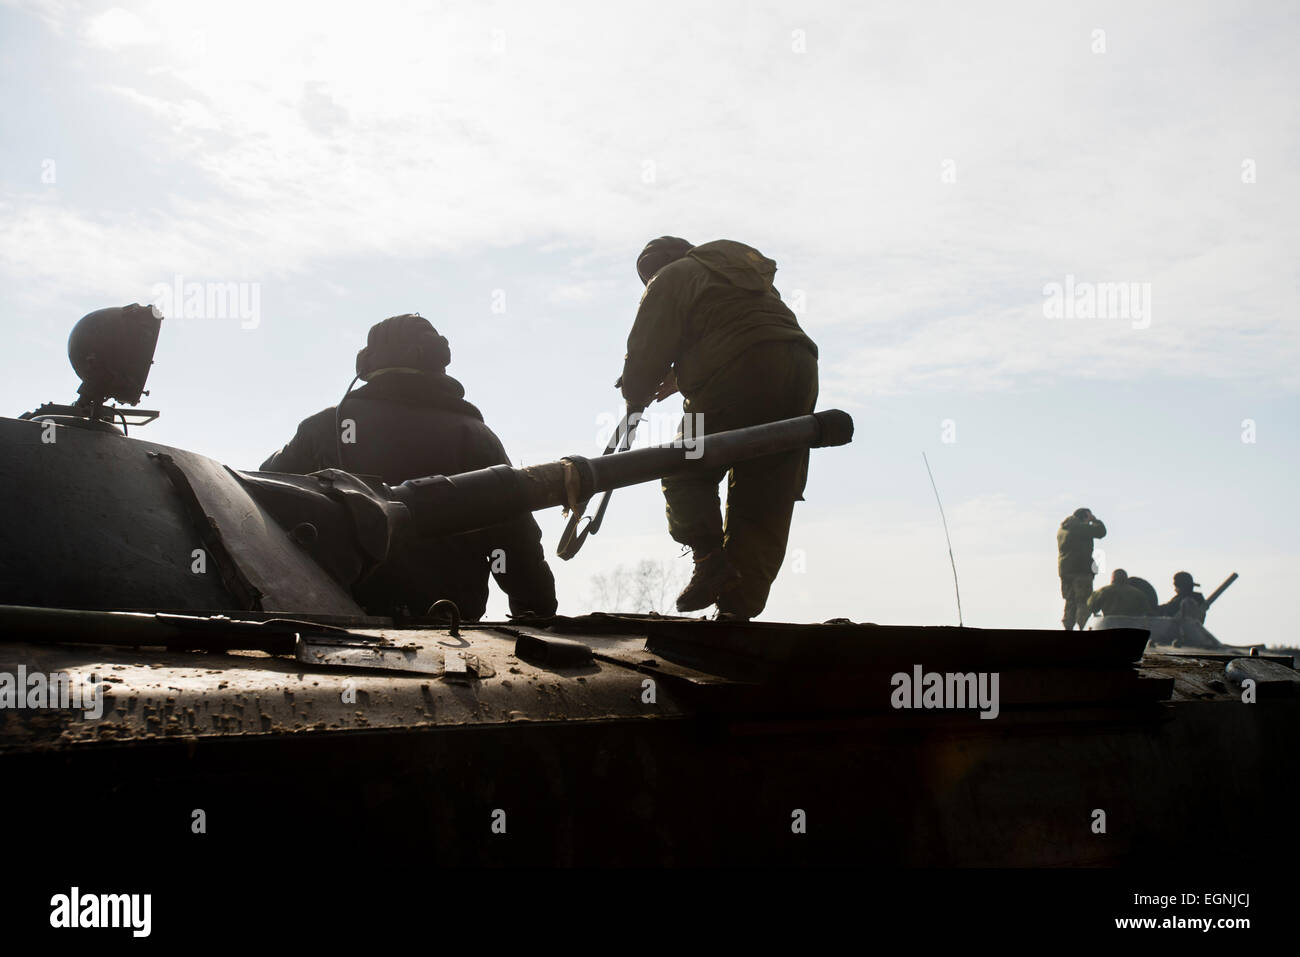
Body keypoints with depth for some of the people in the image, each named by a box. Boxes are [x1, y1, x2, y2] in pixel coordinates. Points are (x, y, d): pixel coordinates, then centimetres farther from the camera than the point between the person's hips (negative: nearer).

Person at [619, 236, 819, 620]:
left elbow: (647, 354, 7)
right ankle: (739, 607, 4)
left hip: (738, 381, -7)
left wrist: (636, 396, 25)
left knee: (686, 475, 9)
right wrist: (679, 378, 38)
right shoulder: (750, 271, 34)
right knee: (765, 500, 7)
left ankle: (710, 558, -8)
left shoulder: (670, 280, 11)